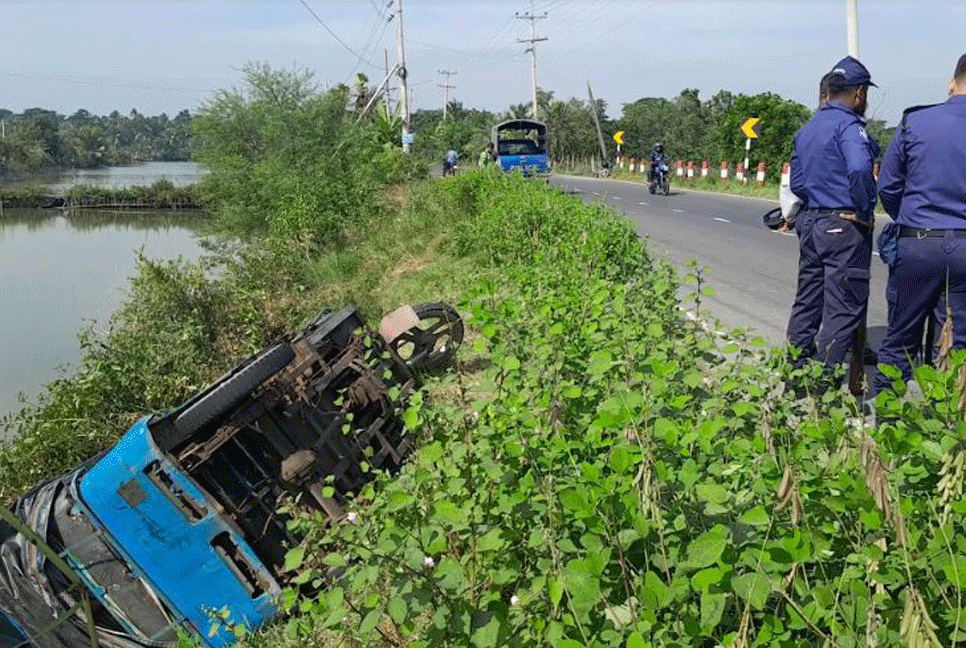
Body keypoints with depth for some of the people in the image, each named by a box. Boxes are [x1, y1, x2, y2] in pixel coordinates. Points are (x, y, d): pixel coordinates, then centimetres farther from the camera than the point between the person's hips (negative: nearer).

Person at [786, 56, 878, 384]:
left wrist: (815, 204, 14)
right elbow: (859, 169, -29)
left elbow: (796, 182, 17)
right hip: (844, 225, -9)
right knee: (843, 309, -3)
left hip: (809, 222, 9)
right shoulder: (848, 125, -13)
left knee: (806, 302, 15)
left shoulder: (807, 129, 15)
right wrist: (865, 211, -17)